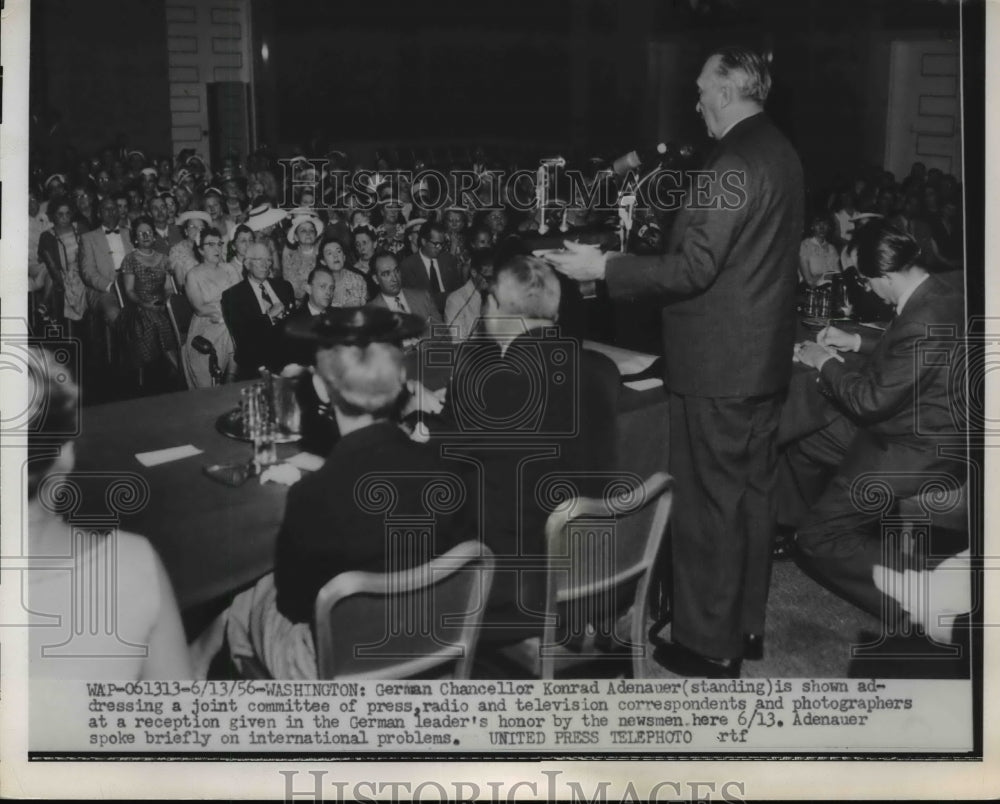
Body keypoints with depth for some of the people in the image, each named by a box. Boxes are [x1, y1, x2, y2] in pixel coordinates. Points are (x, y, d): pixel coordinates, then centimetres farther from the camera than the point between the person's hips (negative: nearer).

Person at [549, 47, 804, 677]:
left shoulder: (736, 162, -20)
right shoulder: (779, 151, 10)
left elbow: (694, 267, -23)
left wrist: (604, 268, -15)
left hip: (718, 366, -10)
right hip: (764, 358, 10)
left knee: (710, 503, 1)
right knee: (753, 493, 16)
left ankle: (711, 645, 12)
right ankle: (747, 624, 30)